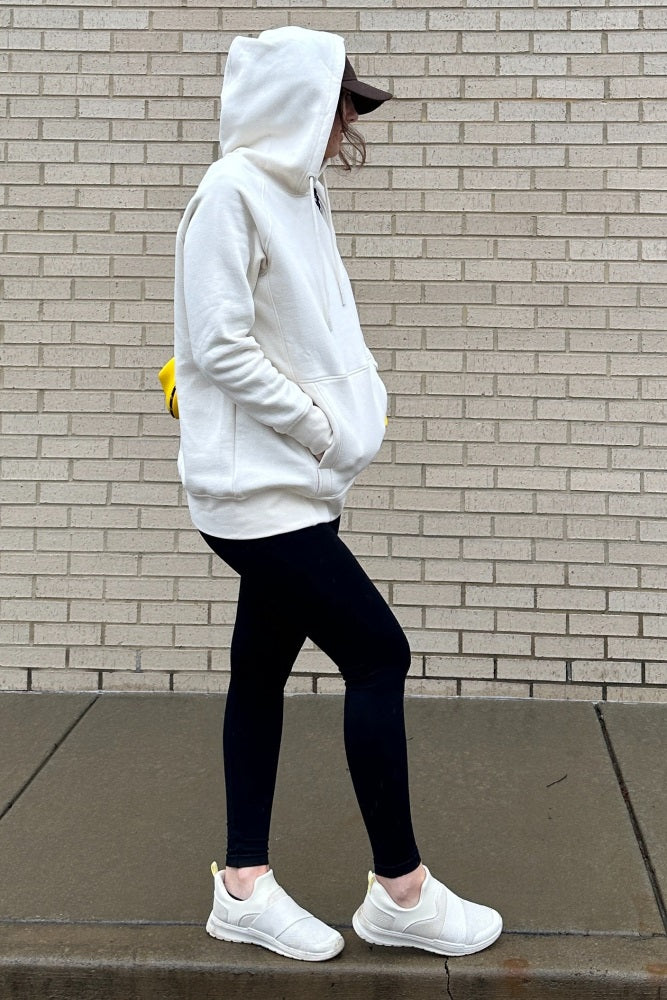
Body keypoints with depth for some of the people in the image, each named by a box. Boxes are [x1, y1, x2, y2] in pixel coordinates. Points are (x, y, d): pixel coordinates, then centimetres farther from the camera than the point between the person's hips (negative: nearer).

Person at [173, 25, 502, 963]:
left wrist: (359, 402, 1)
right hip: (258, 488, -9)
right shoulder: (231, 191, -12)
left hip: (293, 485, 9)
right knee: (378, 655, -6)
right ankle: (401, 891, 9)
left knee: (263, 668, 12)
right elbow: (219, 346, -18)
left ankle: (244, 886, 23)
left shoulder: (300, 194, 15)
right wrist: (325, 430, -13)